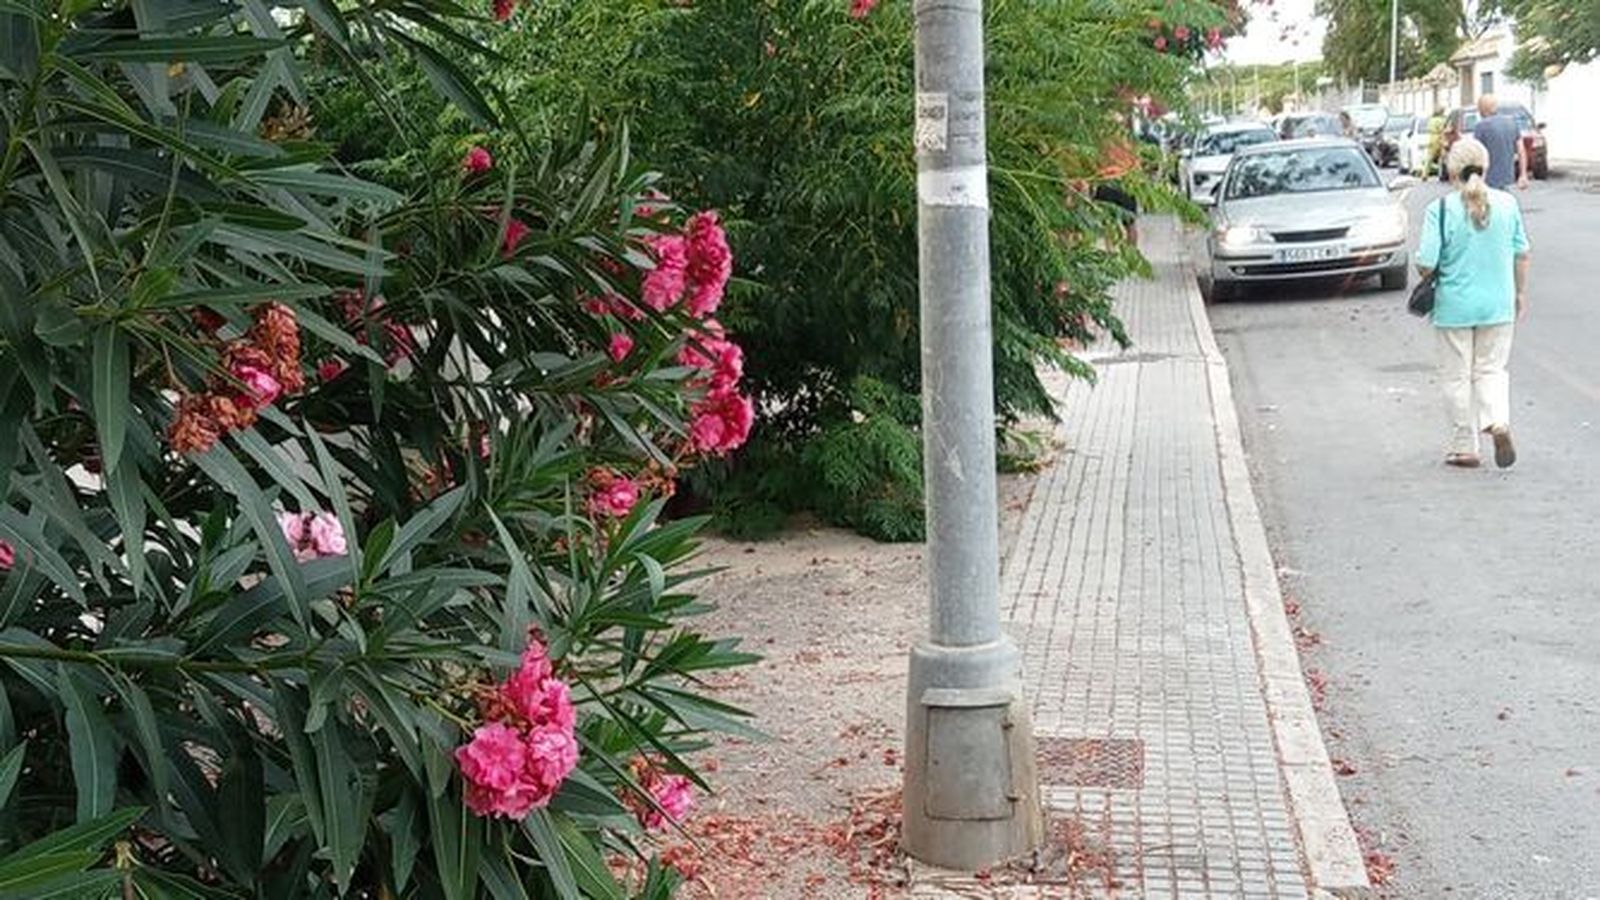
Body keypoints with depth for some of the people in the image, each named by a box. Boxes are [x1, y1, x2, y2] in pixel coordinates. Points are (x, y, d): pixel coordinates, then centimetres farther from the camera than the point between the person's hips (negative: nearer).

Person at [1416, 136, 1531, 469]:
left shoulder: (1441, 209, -15)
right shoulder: (1507, 204, -3)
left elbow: (1426, 264, -17)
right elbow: (1521, 254, 5)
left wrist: (1427, 275, 6)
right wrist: (1521, 293, 19)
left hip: (1455, 305, -3)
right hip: (1498, 304, 3)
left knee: (1457, 376, 10)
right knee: (1491, 369, 16)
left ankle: (1464, 447, 17)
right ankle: (1499, 423, -9)